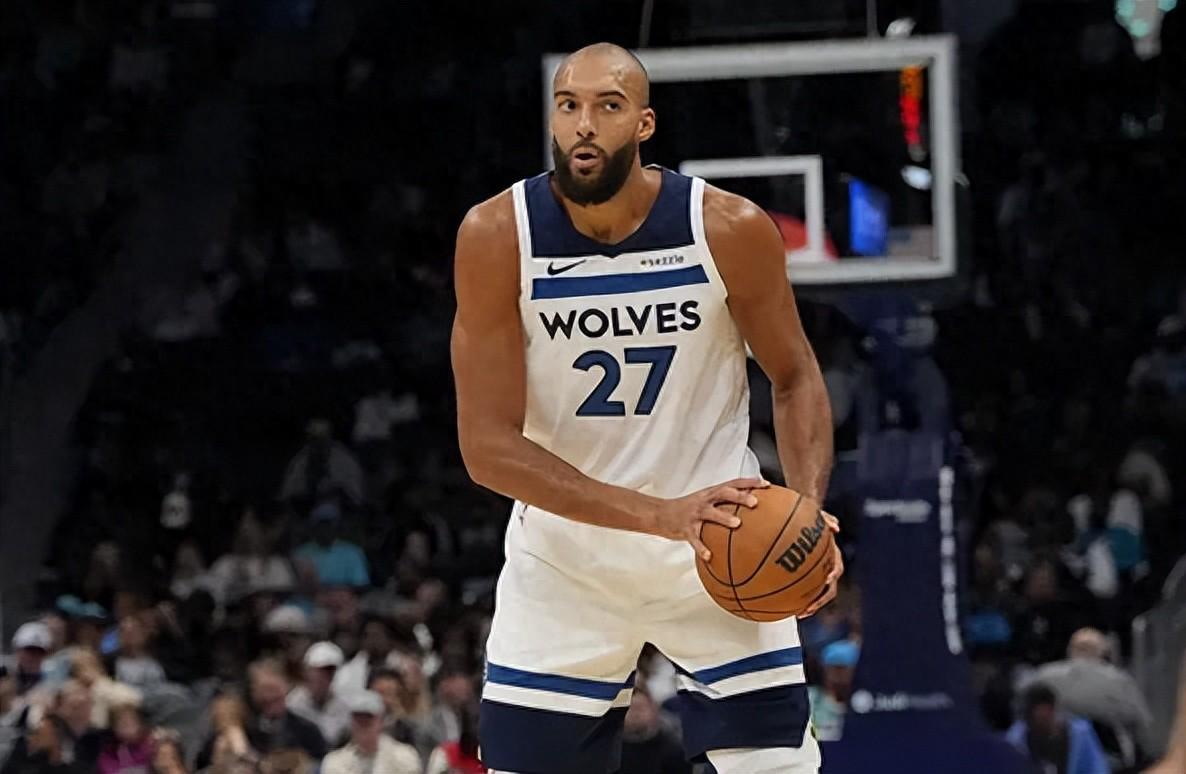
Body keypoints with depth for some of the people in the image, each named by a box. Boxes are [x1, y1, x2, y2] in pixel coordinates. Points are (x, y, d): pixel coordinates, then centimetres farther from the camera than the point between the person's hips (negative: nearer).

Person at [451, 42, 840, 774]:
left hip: (720, 542, 0)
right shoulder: (496, 237, -16)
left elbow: (795, 378, 2)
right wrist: (657, 515, -28)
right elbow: (488, 445, -18)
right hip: (565, 554, 0)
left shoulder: (730, 230, -15)